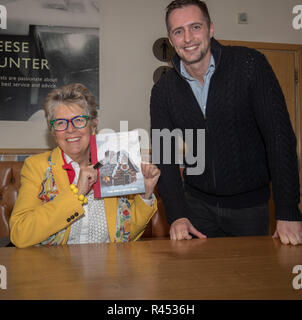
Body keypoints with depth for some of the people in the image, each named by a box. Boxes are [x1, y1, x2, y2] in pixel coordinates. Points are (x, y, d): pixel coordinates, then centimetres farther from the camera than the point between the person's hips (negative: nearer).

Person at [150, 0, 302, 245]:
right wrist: (177, 215, -19)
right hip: (198, 204, 2)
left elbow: (279, 134, -18)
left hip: (249, 204, -2)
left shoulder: (249, 64, -13)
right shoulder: (163, 91, -4)